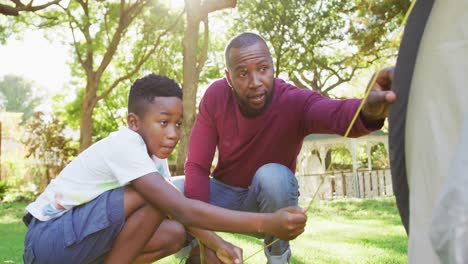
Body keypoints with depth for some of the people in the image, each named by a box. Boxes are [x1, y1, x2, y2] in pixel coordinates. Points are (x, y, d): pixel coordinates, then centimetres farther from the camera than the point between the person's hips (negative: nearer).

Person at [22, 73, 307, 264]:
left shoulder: (154, 151, 1)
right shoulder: (124, 145, -26)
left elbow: (177, 210, 8)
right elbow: (183, 210, -35)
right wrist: (267, 223, -40)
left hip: (79, 234, 8)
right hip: (46, 237, -8)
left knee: (174, 234, -5)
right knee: (155, 198, -24)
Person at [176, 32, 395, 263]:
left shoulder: (295, 101, -27)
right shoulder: (215, 96, -19)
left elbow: (338, 114, -50)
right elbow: (197, 166, -18)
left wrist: (369, 110, -77)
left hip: (271, 194, -2)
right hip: (225, 192, 2)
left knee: (272, 176, -35)